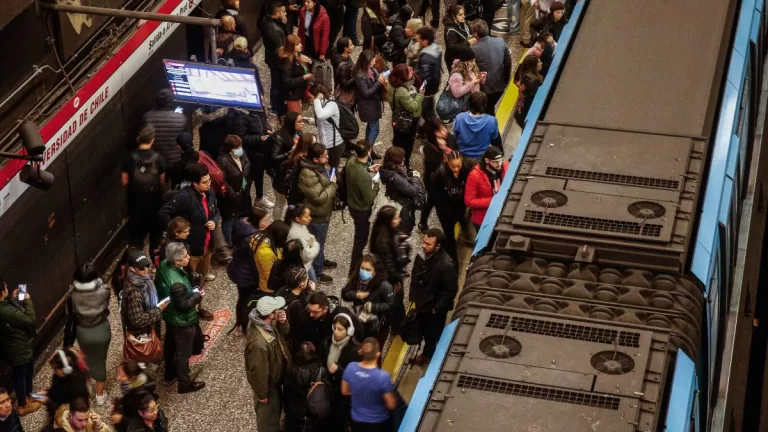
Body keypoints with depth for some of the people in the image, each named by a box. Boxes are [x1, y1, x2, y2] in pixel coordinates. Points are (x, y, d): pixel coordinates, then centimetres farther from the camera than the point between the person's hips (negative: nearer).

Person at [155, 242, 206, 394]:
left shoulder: (163, 265, -15)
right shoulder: (177, 283, -42)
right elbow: (183, 305, -29)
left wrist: (190, 290, 2)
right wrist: (198, 296, -15)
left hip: (169, 315, 8)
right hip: (182, 322, -8)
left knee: (170, 345, 30)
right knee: (183, 353, 14)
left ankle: (170, 372, 53)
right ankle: (185, 384, 34)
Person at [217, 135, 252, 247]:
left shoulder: (243, 157, 3)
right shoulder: (223, 161, -22)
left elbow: (248, 175, 14)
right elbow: (222, 181, -24)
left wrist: (247, 190, 6)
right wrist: (233, 194, -21)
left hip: (243, 198, 7)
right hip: (230, 199, -7)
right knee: (229, 221, 5)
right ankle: (228, 245, 18)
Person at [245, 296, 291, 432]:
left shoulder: (268, 323, -17)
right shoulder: (259, 343, -44)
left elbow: (284, 334, 3)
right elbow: (258, 371, -30)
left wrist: (283, 323, -20)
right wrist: (262, 394, -16)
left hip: (274, 378, 9)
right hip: (267, 383, -9)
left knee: (276, 408, 33)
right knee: (268, 415, 19)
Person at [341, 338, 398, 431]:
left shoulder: (351, 368, -18)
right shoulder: (383, 377, -31)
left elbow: (344, 391, -1)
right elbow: (391, 405, -20)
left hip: (357, 420, 3)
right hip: (378, 423, -3)